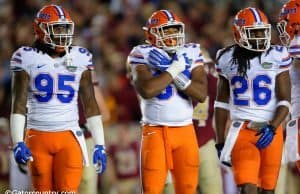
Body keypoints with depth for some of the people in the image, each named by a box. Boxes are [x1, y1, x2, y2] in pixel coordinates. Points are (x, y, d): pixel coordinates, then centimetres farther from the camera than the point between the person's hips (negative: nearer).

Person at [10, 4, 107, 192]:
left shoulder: (80, 58, 6)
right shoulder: (27, 57, 0)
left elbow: (90, 104, 9)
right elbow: (19, 104, -2)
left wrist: (100, 145, 5)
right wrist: (18, 143, -12)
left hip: (69, 137, 1)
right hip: (38, 137, -1)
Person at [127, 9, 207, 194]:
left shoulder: (190, 54, 5)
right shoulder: (144, 56, -4)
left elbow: (201, 94, -6)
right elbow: (146, 90, -21)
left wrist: (176, 75, -16)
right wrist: (175, 69, -16)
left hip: (185, 130, 3)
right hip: (156, 131, -3)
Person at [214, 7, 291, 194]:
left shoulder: (276, 57, -1)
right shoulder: (229, 59, 3)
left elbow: (285, 100, -2)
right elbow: (222, 103, 11)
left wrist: (272, 128, -19)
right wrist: (220, 142, 9)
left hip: (270, 131, 1)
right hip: (242, 130, -1)